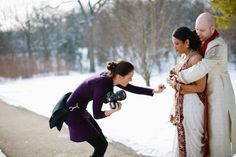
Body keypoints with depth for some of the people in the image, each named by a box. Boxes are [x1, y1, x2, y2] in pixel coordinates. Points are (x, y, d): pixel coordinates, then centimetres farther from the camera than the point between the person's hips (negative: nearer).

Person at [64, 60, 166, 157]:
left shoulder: (110, 78, -5)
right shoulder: (102, 84, -29)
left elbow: (133, 89, 6)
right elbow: (96, 114, -22)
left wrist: (154, 91, -3)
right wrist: (112, 111, -40)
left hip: (79, 110, 9)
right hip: (73, 113, -9)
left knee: (101, 143, 14)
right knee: (101, 145, -5)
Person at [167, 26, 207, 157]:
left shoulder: (195, 59, -18)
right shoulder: (183, 56, 9)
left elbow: (200, 87, -20)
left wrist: (177, 86, -19)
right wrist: (173, 80, 3)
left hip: (192, 103, -9)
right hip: (182, 103, 9)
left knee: (191, 139, 2)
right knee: (182, 137, 15)